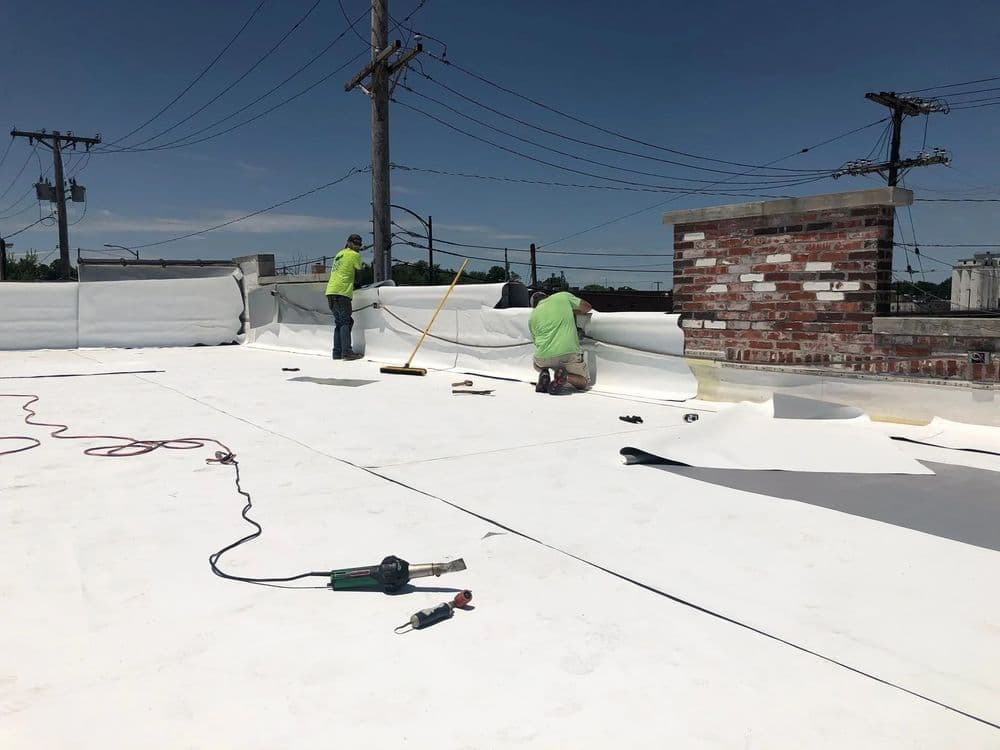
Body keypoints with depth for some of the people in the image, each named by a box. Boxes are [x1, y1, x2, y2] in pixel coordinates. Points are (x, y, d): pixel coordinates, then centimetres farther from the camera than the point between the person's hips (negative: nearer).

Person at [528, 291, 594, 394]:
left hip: (545, 357, 2)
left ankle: (543, 373, 4)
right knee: (584, 383, 21)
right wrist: (572, 312, 38)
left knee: (537, 363, 39)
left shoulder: (532, 317, 16)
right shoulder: (563, 296, 11)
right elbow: (587, 307, 20)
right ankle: (564, 376, -11)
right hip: (569, 353, -2)